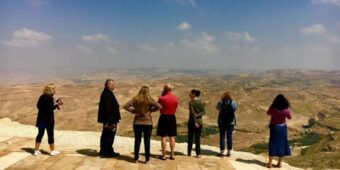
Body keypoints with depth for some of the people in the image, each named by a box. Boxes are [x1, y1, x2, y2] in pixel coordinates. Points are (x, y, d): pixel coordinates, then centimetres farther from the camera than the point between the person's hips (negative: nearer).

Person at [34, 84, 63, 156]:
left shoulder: (42, 97, 7)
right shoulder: (50, 98, -17)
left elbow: (38, 106, 16)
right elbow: (50, 109, -23)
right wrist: (57, 105, -15)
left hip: (41, 118, 7)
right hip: (48, 119, -7)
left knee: (40, 133, 14)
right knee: (50, 134, 4)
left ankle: (36, 150, 17)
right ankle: (52, 151, 14)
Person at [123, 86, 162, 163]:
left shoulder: (135, 99, -4)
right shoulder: (149, 100, -9)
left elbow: (125, 106, -8)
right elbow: (159, 106, -16)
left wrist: (133, 110, 0)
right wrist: (151, 110, -4)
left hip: (137, 122, 2)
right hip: (148, 123, -1)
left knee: (137, 140, 11)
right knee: (147, 141, 7)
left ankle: (136, 158, 16)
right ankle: (147, 158, 12)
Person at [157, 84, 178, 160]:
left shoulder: (162, 98, -14)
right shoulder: (175, 98, 0)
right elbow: (175, 107, 10)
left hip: (164, 117, -4)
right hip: (172, 117, 4)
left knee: (163, 137, 2)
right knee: (172, 137, 11)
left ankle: (164, 155, 6)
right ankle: (172, 154, 15)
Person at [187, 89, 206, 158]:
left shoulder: (191, 102, -11)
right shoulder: (201, 102, 5)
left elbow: (192, 113, -17)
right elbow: (204, 112, -3)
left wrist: (195, 122, -17)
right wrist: (197, 115, -12)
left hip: (192, 122, -4)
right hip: (199, 122, 4)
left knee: (190, 138, 8)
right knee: (197, 138, 8)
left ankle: (189, 153, 14)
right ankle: (198, 154, 7)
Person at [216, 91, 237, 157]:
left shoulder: (221, 102, -9)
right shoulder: (233, 102, -8)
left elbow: (217, 107, 10)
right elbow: (235, 109, 9)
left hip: (222, 121, -1)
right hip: (231, 122, 1)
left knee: (222, 136, 7)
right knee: (229, 136, 9)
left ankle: (222, 151, 9)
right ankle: (229, 151, 13)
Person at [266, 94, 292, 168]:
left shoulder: (272, 108, -17)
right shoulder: (286, 109, -14)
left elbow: (268, 113, 4)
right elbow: (289, 117, 4)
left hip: (274, 127, -1)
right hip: (282, 127, 1)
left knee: (272, 144, 8)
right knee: (281, 144, 12)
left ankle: (270, 163, 7)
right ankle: (279, 163, 19)